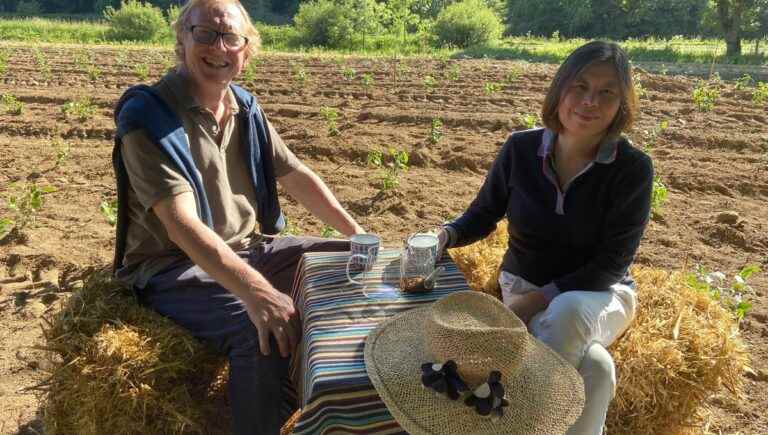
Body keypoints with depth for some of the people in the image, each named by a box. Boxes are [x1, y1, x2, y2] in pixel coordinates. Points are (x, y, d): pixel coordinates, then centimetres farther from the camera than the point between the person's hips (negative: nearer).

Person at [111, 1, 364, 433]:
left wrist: (355, 232, 1)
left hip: (246, 248, 8)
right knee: (265, 329, -35)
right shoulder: (147, 115, -17)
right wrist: (257, 291, -41)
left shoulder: (246, 108, 5)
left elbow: (297, 176, 11)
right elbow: (181, 224, -29)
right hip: (174, 267, -7)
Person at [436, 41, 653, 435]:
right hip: (523, 285, 0)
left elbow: (612, 263, -13)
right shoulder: (521, 149, -7)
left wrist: (539, 299, -21)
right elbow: (483, 215, 6)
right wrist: (445, 235, -16)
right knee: (595, 368, -32)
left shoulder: (633, 168, -12)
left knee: (569, 310, -38)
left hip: (599, 294, 0)